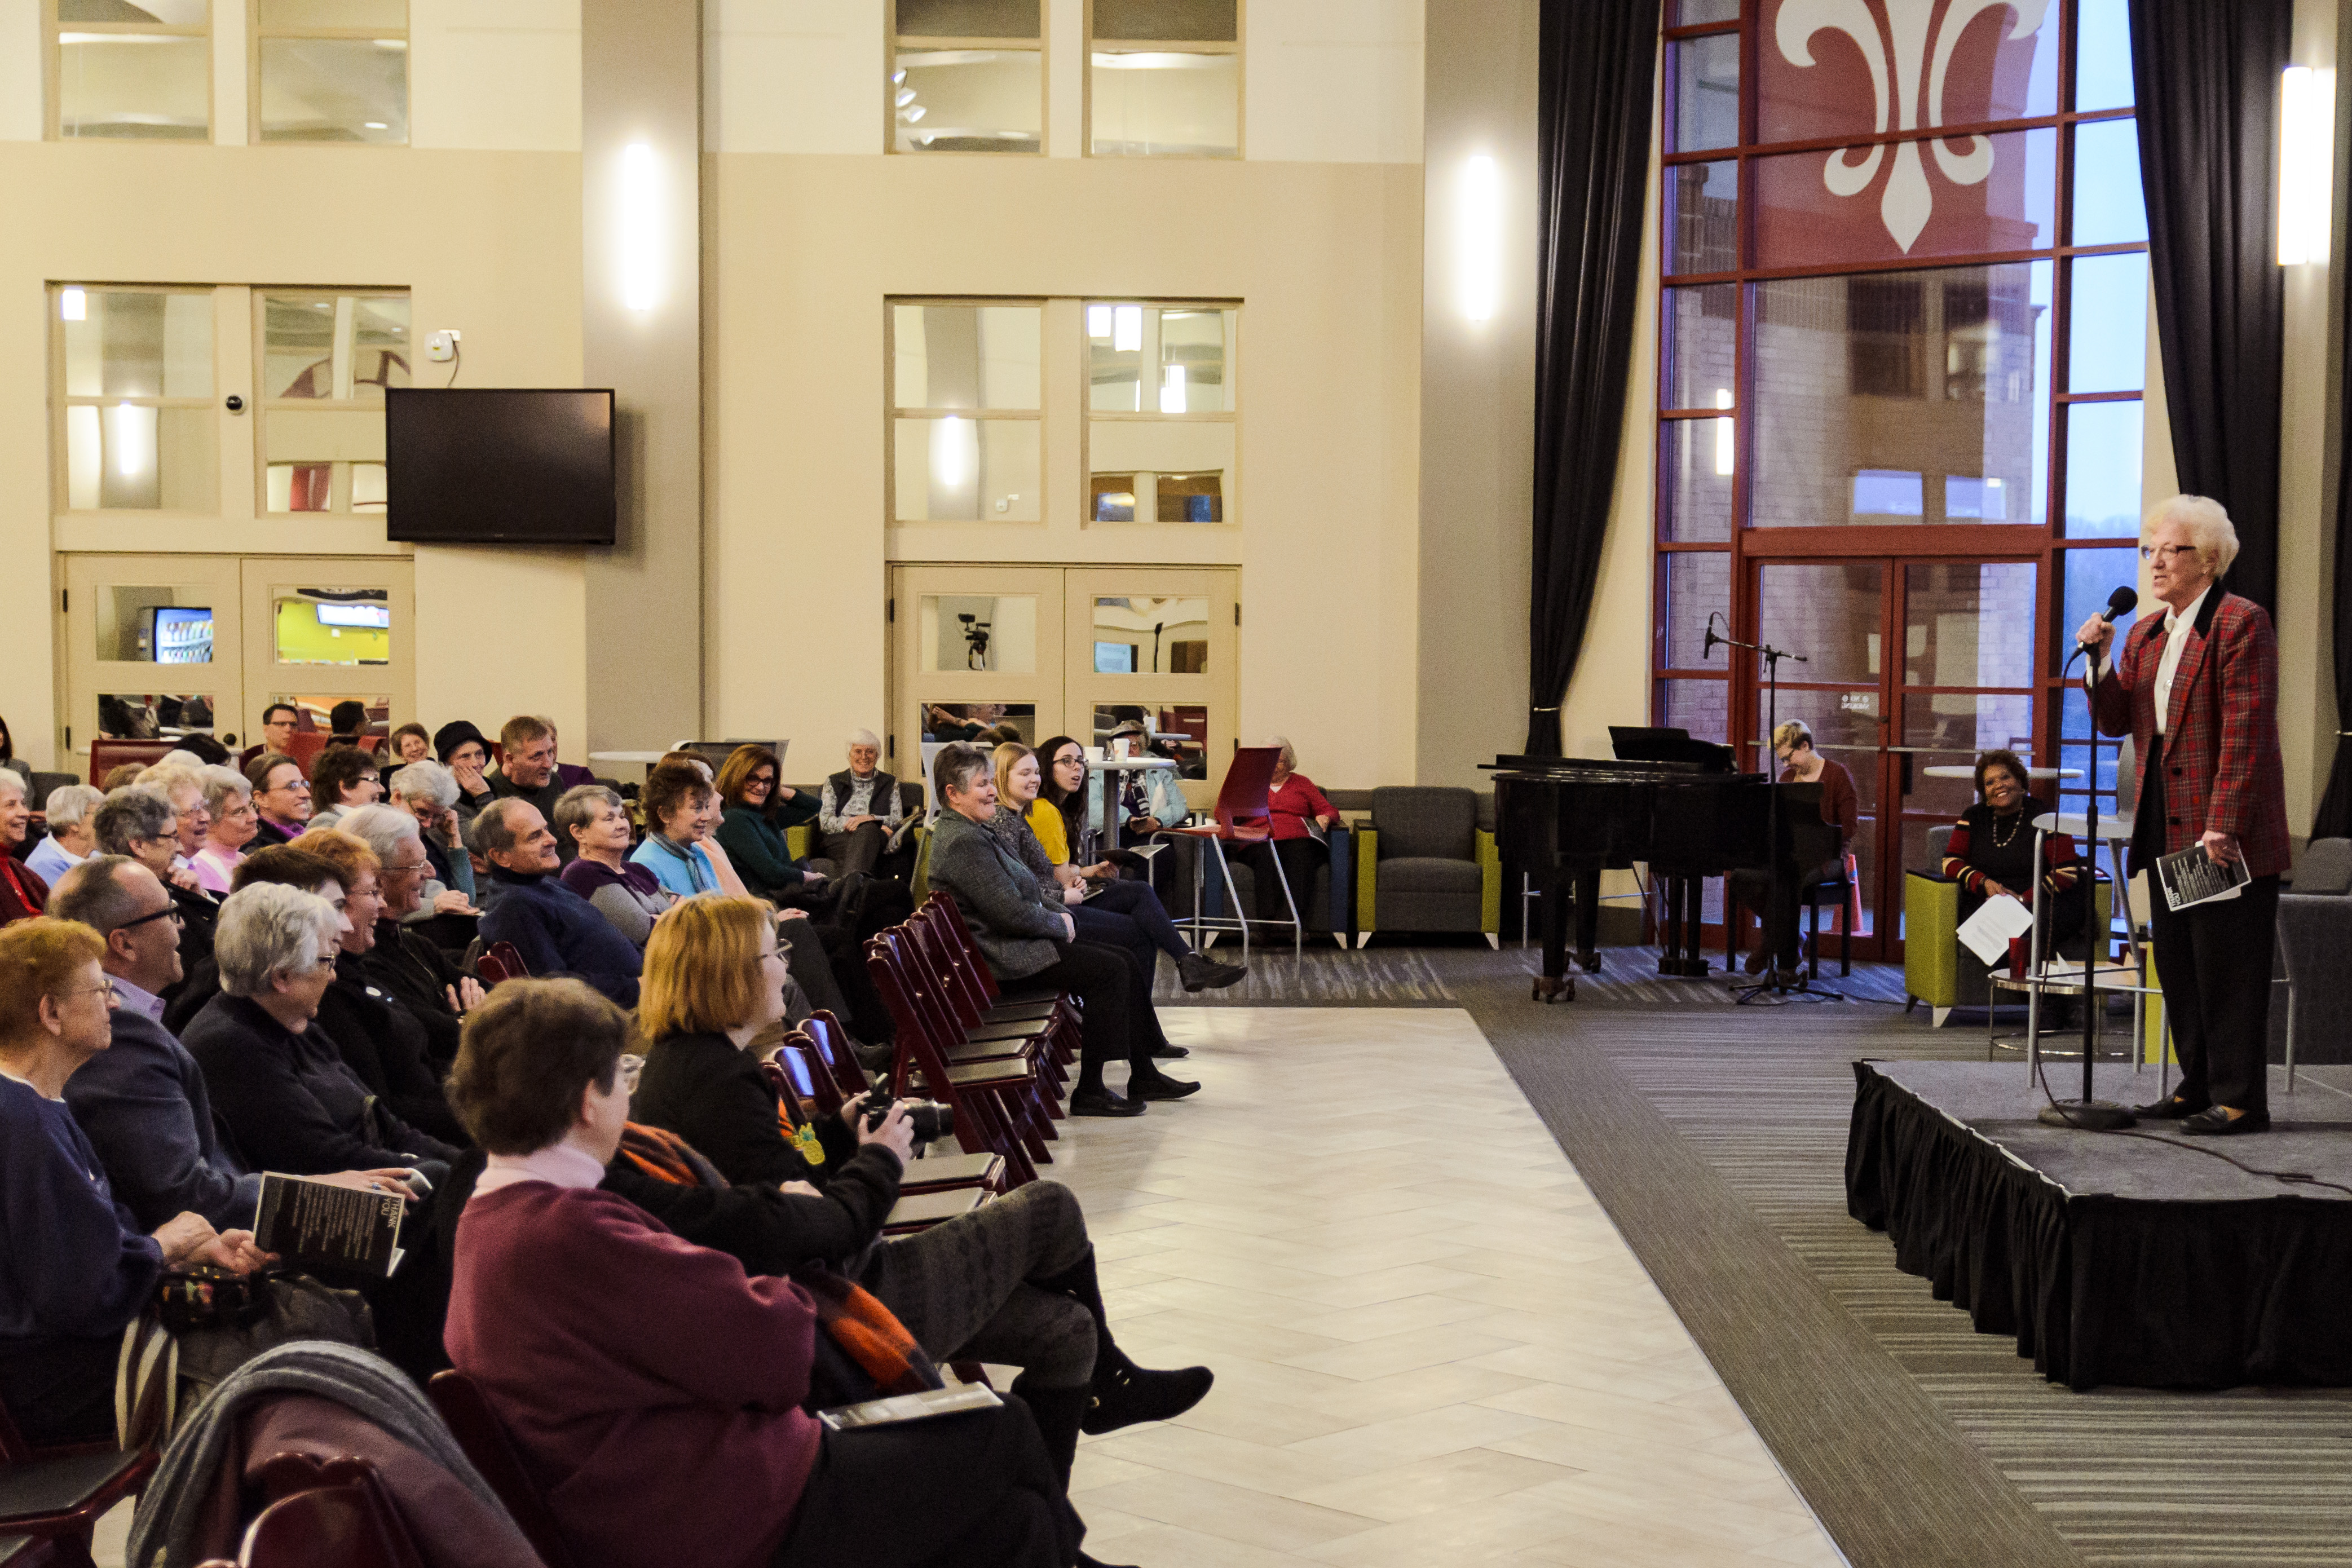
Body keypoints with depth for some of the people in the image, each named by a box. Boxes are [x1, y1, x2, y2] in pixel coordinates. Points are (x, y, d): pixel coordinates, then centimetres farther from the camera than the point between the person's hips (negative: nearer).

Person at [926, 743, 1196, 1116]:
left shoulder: (975, 831, 15)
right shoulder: (963, 842, -20)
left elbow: (1026, 890, 22)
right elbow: (1013, 914, -24)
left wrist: (1060, 912, 5)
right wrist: (1059, 923, -8)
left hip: (1019, 942, 11)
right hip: (1004, 957, -11)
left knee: (1126, 963, 6)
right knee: (1110, 970, -18)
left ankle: (1144, 1075, 11)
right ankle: (1089, 1092, -13)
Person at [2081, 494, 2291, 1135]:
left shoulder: (2241, 622, -10)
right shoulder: (2146, 633, 16)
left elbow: (2246, 731, -17)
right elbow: (2116, 721, 13)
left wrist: (2222, 826, -22)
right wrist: (2098, 660, -4)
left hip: (2226, 829, -8)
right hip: (2167, 828, 8)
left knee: (2226, 966, -5)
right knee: (2178, 962, 13)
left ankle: (2239, 1099, 2)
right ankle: (2199, 1087, 22)